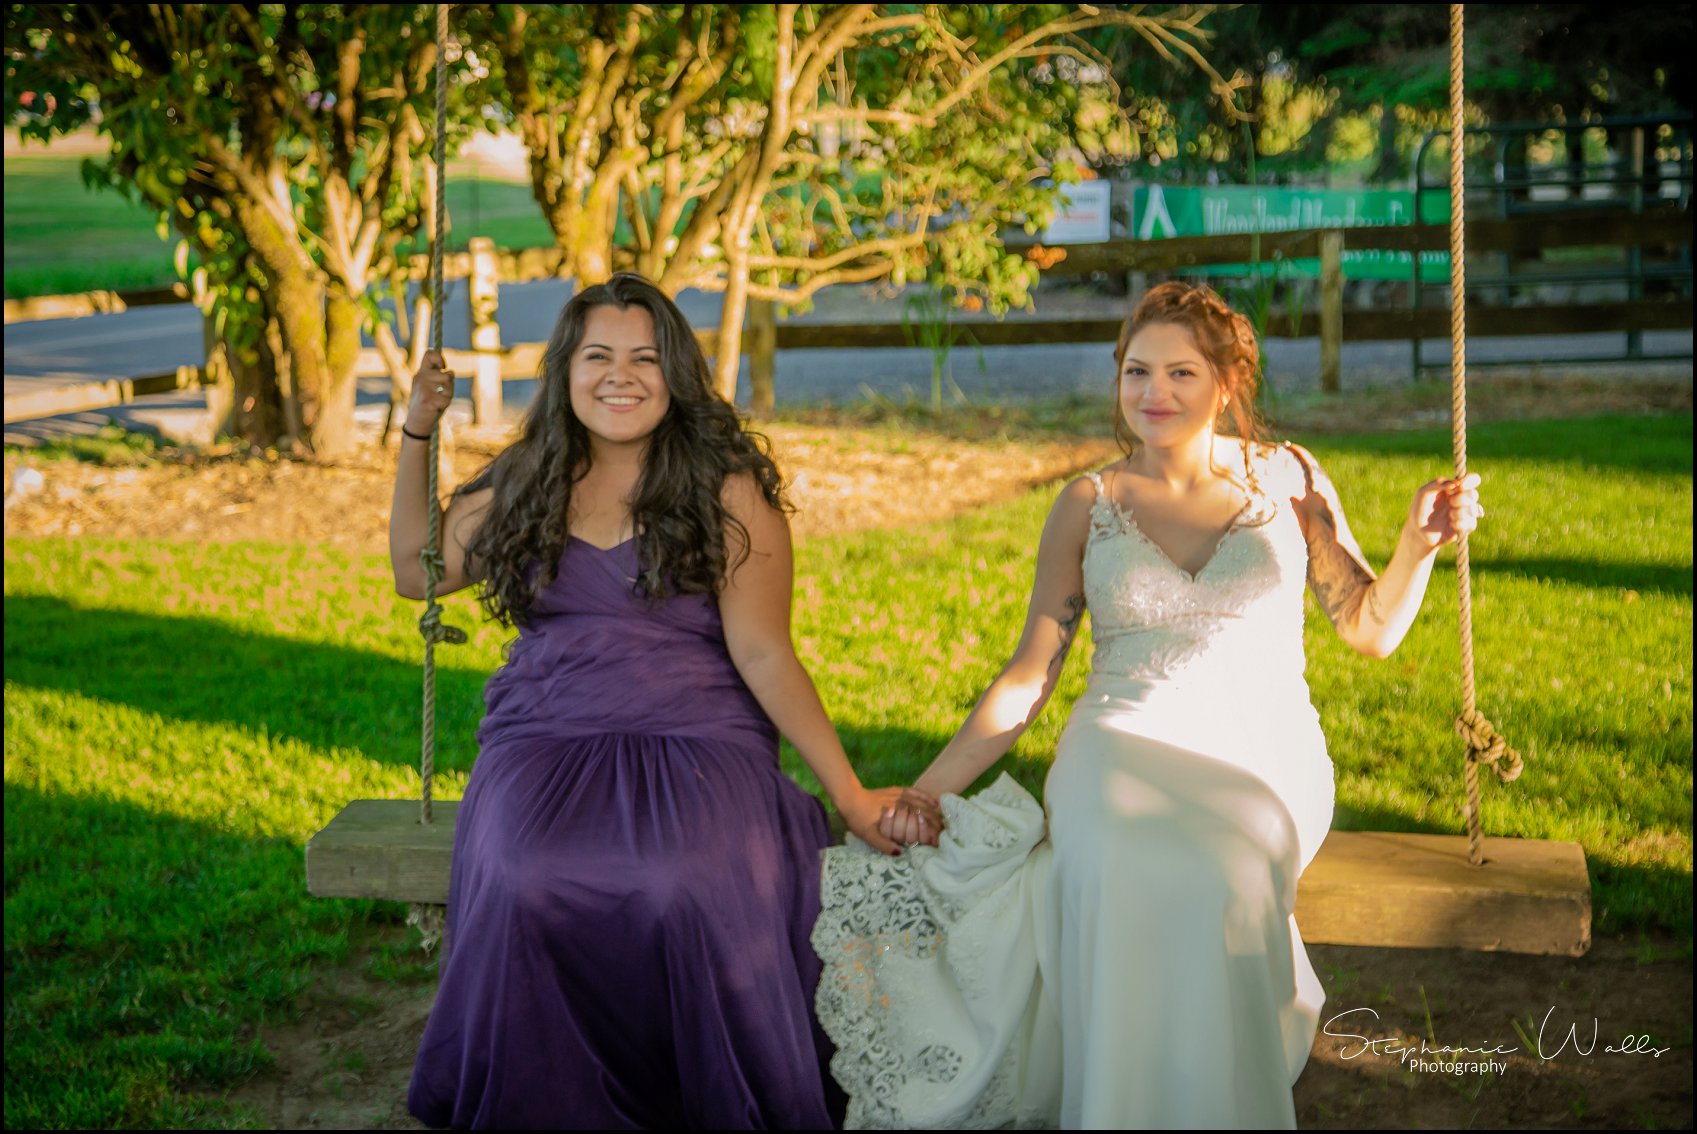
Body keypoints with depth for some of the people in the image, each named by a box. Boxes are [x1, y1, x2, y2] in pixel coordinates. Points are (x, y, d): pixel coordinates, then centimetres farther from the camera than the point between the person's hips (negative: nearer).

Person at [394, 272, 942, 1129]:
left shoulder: (728, 490, 2)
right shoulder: (526, 483, 15)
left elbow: (762, 654, -1)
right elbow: (414, 570, 25)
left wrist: (851, 795, -7)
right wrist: (417, 433, 18)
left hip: (696, 742, -3)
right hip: (545, 745, 3)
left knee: (693, 894, -36)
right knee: (520, 889, -31)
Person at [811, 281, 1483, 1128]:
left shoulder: (1286, 478, 10)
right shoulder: (1087, 505, 11)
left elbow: (1370, 629, 13)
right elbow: (1028, 678, 9)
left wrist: (1420, 545, -6)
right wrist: (929, 789, 0)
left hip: (1262, 758, 0)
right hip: (1123, 749, 0)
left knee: (1211, 877, -36)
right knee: (1134, 877, -36)